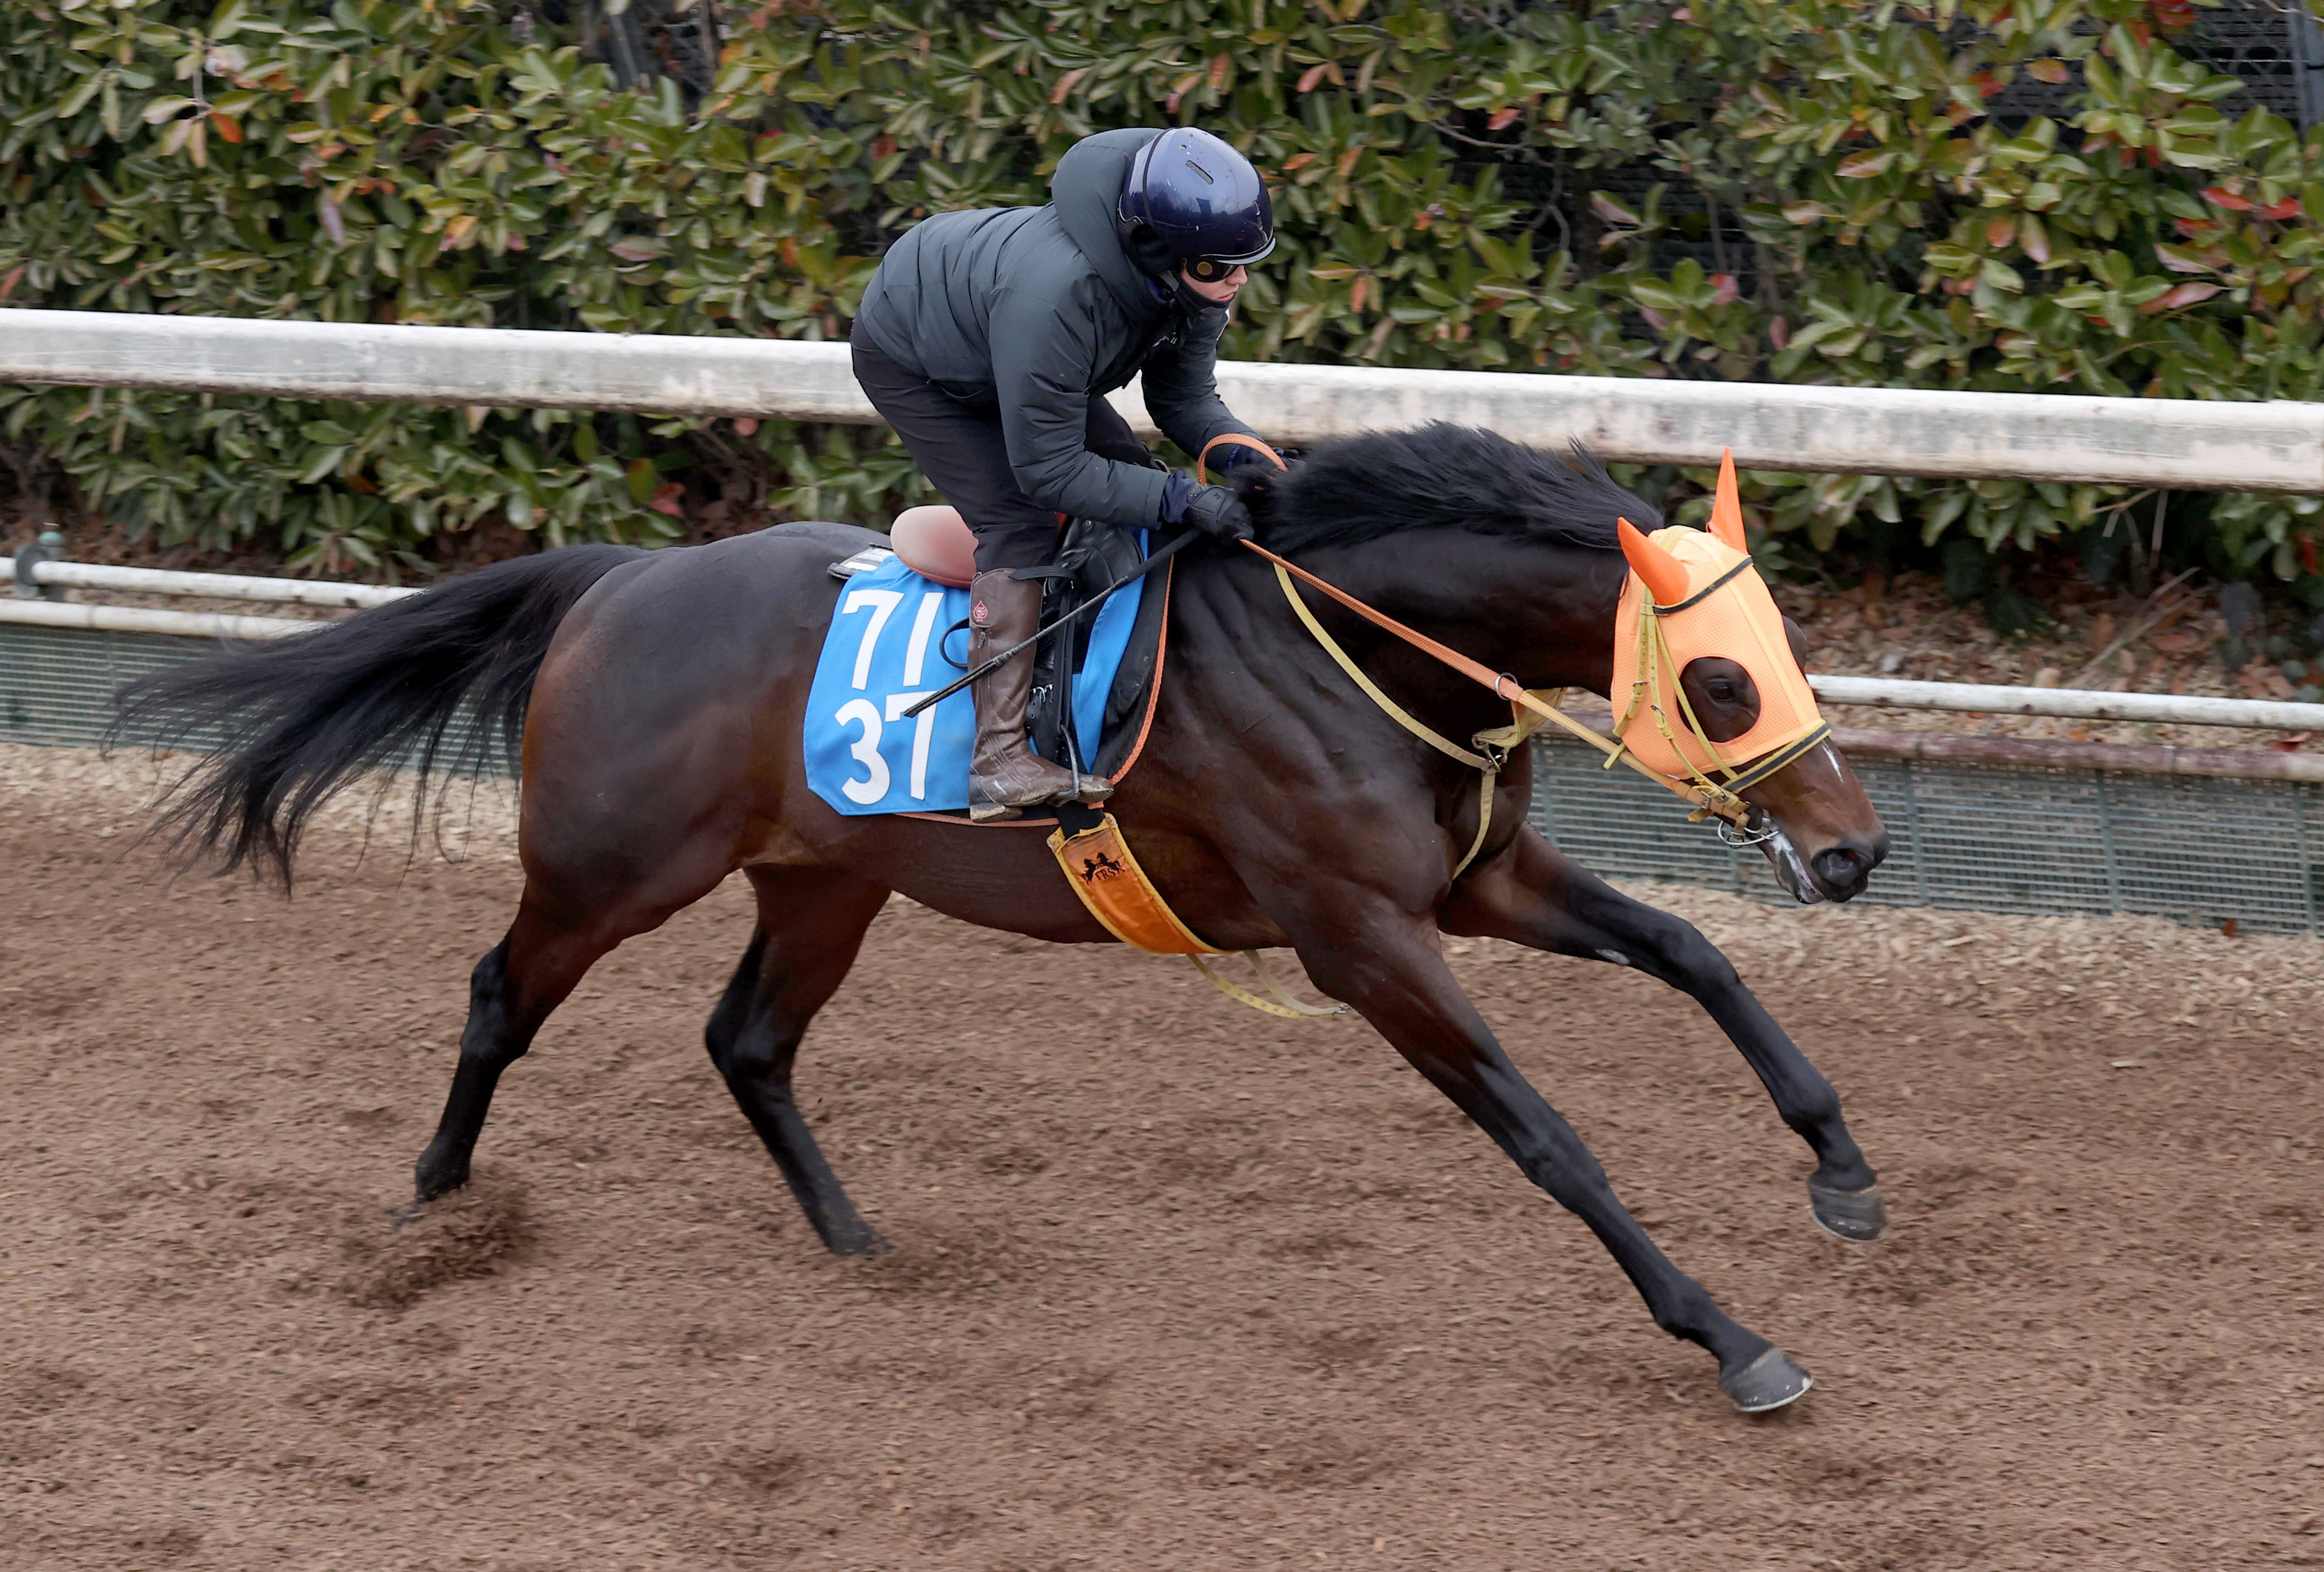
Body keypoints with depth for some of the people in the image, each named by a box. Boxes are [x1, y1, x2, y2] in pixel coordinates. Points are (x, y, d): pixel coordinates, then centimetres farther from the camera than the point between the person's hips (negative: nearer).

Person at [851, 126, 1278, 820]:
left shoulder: (1195, 285, -23)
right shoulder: (1055, 295, -46)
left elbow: (1186, 397, -8)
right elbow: (1047, 469, -37)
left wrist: (1242, 452, -28)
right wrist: (1183, 501, -41)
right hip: (908, 363, -8)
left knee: (1137, 475, 2)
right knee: (1019, 528, -20)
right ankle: (998, 760, -24)